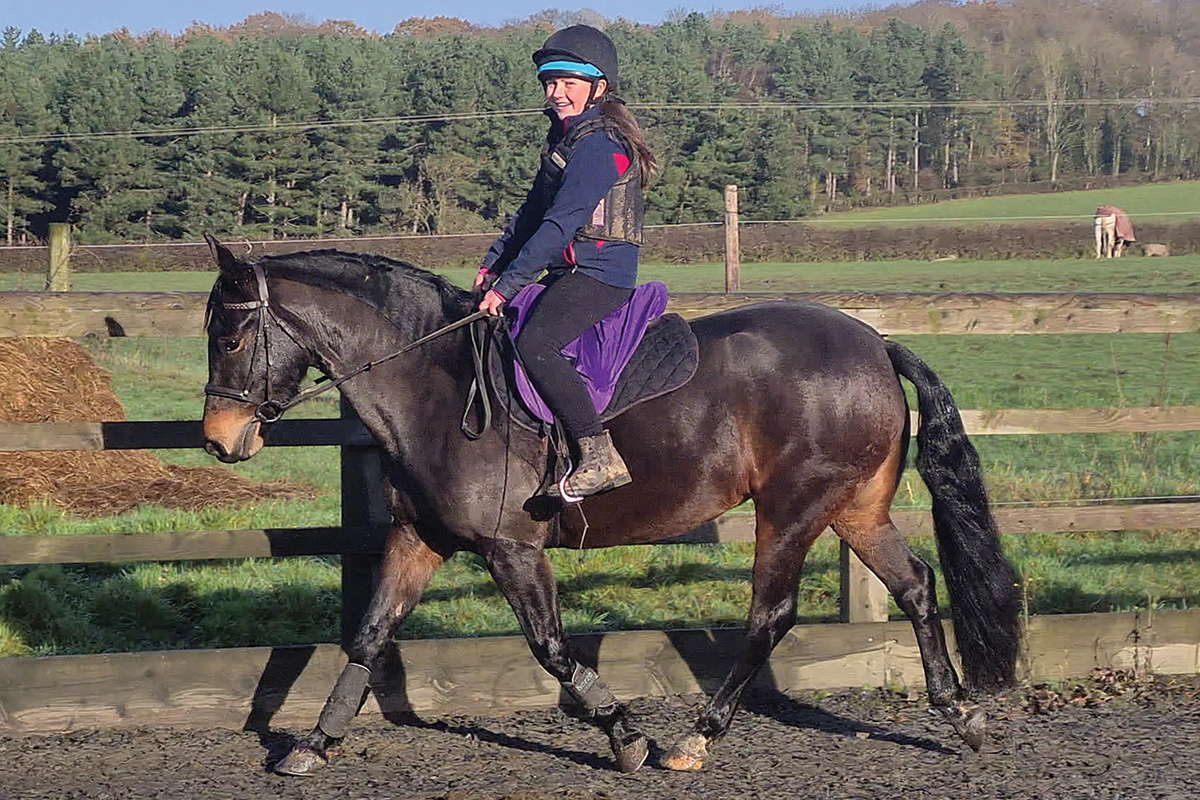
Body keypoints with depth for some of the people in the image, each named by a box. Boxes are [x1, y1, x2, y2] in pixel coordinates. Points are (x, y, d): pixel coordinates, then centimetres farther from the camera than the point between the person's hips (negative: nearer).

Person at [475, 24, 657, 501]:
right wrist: (492, 265, 14)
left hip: (601, 274, -11)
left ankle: (599, 457, -31)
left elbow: (560, 225, -22)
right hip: (570, 274, 11)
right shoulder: (565, 138, 16)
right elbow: (532, 212, 23)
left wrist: (507, 285, -21)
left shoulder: (599, 145, -16)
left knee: (535, 343, -30)